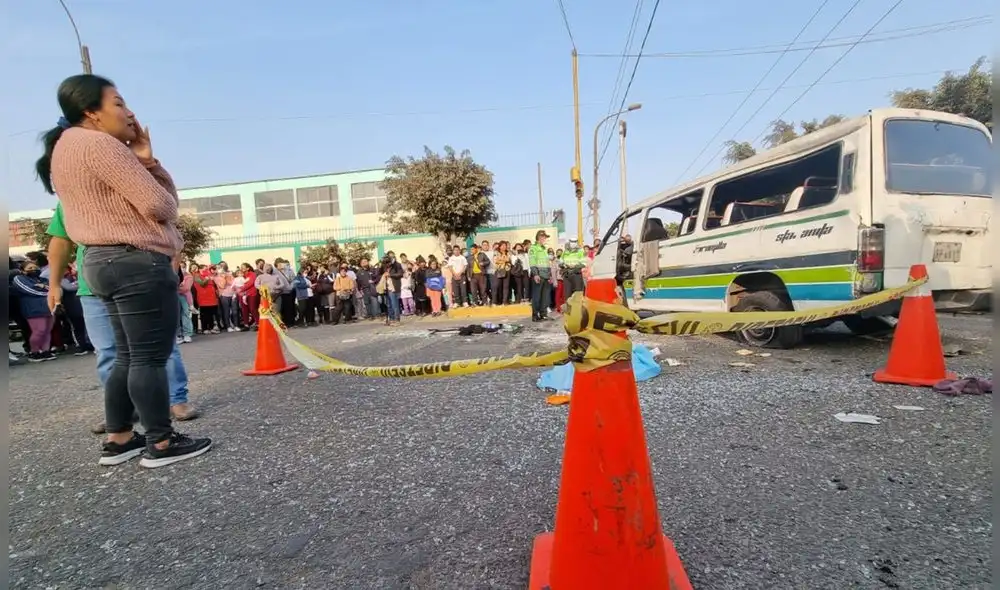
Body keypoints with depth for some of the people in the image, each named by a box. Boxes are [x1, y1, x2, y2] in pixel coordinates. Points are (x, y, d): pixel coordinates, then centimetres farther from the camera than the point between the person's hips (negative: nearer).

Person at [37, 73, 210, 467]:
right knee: (150, 357, -6)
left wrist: (145, 159, 2)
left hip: (106, 261, 11)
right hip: (138, 261, -11)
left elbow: (130, 200, 17)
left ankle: (118, 440, 22)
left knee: (129, 356, 15)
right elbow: (160, 205, -17)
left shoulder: (66, 149, 22)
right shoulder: (100, 145, -11)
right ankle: (161, 443, 2)